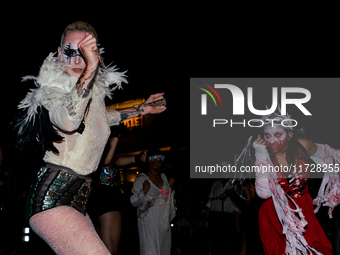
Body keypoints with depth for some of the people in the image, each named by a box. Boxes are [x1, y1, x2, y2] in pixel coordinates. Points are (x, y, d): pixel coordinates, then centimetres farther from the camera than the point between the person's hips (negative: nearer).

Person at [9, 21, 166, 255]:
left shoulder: (96, 90, 14)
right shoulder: (53, 91, -9)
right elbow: (69, 120, -33)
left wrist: (142, 109, 43)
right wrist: (91, 68, -34)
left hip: (77, 200, 9)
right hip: (51, 198, -9)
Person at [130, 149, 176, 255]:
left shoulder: (163, 177, 14)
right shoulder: (141, 179, -6)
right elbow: (134, 202, -10)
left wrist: (171, 187, 10)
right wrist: (144, 191, -23)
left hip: (164, 221, 7)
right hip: (149, 221, -7)